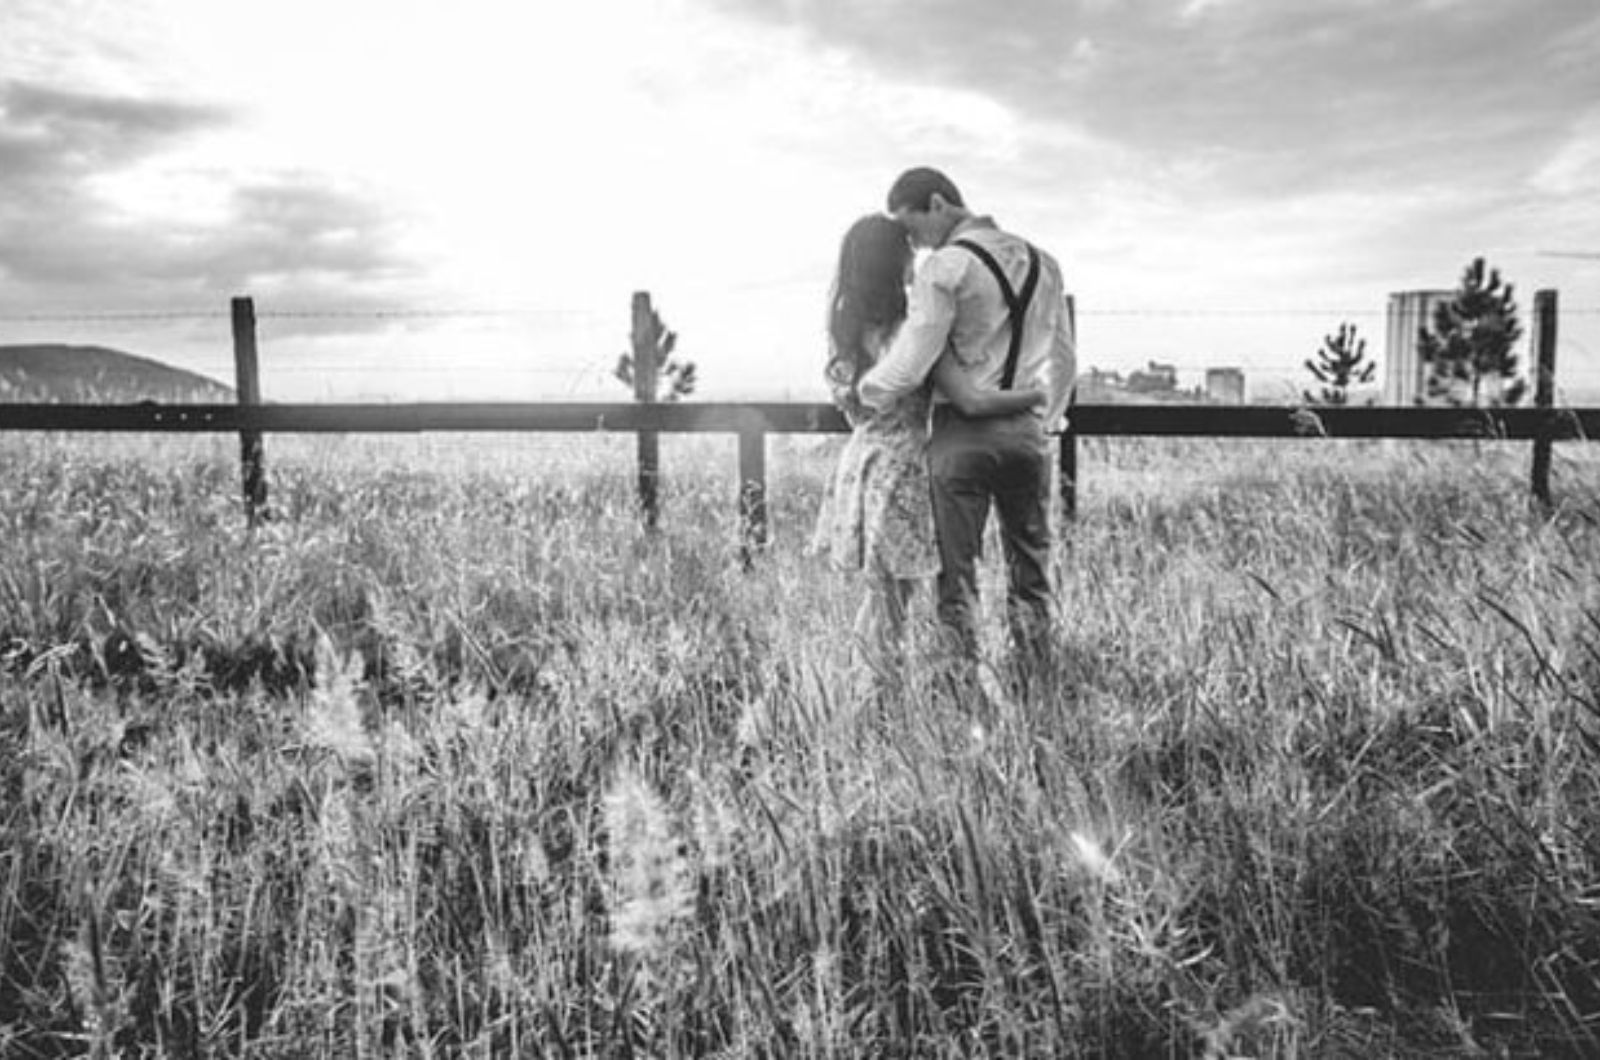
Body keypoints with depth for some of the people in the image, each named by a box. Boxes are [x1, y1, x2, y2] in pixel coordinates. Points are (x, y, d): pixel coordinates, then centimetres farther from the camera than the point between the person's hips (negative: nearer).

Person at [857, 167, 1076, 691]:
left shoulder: (945, 266, -10)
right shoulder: (1042, 263, 11)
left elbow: (907, 368, -14)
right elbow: (1064, 360, 17)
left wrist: (861, 393, 4)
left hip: (963, 432, -5)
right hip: (1027, 431, 6)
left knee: (956, 573, 3)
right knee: (1029, 570, 14)